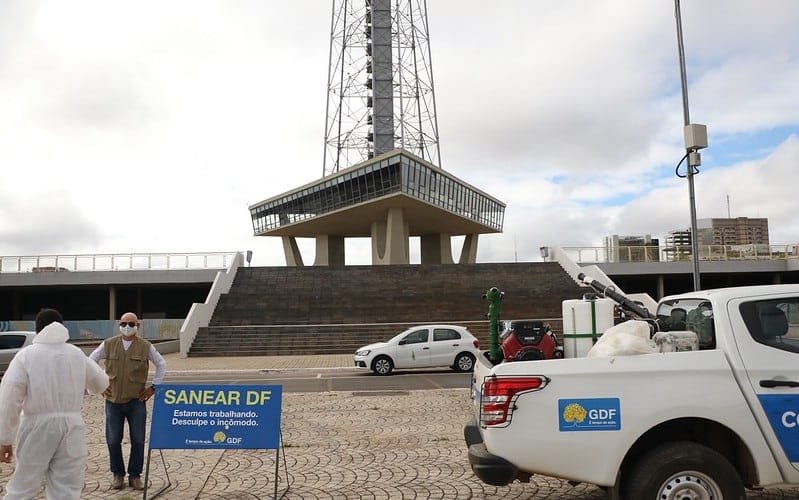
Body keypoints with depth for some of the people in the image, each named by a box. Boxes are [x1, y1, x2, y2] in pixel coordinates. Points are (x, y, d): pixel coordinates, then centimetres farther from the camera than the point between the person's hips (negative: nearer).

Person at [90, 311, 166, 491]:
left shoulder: (146, 347, -1)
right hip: (113, 401, 1)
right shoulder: (108, 345, 1)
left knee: (138, 441, 2)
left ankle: (135, 475, 17)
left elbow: (161, 364, 10)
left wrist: (153, 386, 5)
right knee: (113, 441, 5)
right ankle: (117, 474, 23)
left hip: (136, 401, -1)